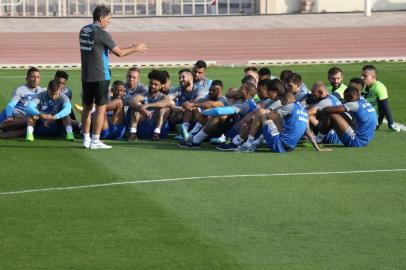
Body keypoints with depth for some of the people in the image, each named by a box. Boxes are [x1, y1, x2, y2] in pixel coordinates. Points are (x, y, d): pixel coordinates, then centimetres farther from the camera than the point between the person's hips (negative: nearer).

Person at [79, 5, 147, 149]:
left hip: (86, 76, 7)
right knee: (101, 108, -1)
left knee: (87, 107, 12)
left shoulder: (84, 31, 9)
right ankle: (95, 141, -3)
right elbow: (119, 52, -11)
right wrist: (135, 48, 5)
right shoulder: (101, 33, -14)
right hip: (100, 77, -7)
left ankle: (86, 139, 15)